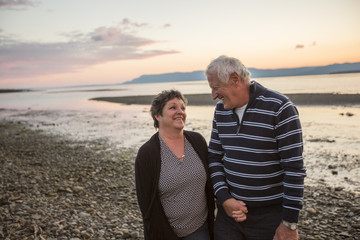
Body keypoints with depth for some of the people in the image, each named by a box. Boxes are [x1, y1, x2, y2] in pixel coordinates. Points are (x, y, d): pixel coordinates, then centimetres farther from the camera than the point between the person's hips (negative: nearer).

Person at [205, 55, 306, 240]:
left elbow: (294, 168, -15)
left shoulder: (280, 108, -15)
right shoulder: (221, 109, 3)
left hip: (271, 215, -4)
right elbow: (214, 157, 7)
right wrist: (224, 199, -5)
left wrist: (289, 223, -13)